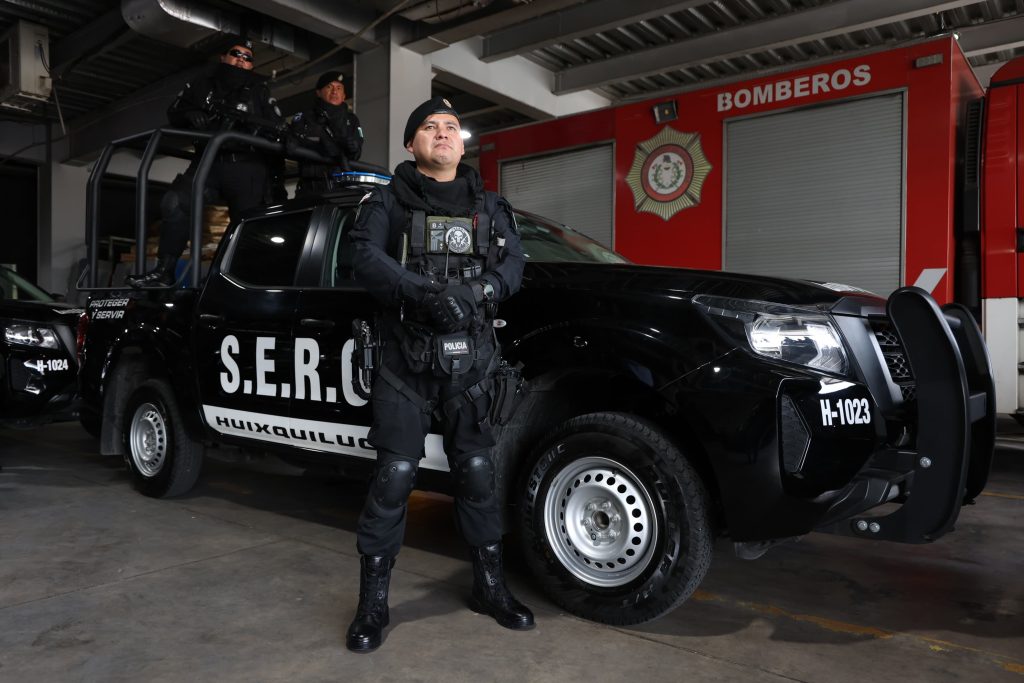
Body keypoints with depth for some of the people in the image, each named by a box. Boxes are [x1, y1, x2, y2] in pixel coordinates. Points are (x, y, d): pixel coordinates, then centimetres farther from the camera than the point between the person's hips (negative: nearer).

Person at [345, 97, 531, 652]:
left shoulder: (489, 205, 17)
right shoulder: (387, 200, 7)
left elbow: (513, 262, 6)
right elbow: (366, 257, -9)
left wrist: (481, 290, -16)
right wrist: (425, 295, -25)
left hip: (471, 357, 3)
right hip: (405, 358, -3)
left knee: (476, 470, 9)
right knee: (394, 475, -3)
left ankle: (489, 585, 24)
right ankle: (373, 600, 12)